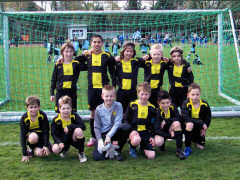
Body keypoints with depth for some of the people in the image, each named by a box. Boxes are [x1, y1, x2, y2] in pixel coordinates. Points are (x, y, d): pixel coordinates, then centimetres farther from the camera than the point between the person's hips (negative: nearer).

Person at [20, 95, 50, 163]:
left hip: (40, 134, 1)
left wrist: (46, 145, -19)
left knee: (39, 153, -20)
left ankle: (36, 147, 16)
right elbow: (22, 136, -18)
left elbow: (46, 131, -11)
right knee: (33, 138, -37)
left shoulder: (42, 115, -20)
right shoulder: (24, 118, -20)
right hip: (30, 134, -1)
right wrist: (25, 154, -21)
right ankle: (30, 148, -4)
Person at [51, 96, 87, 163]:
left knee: (78, 130, -34)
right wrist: (59, 142, -28)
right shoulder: (56, 120, -11)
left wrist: (70, 126, -30)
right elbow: (54, 134, -9)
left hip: (74, 138, -1)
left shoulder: (74, 115, -15)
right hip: (62, 140, 1)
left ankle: (81, 153, -12)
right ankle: (65, 148, 13)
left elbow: (83, 126, -24)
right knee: (55, 149, -29)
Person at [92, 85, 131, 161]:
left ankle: (117, 151, -9)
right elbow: (96, 127, 0)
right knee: (97, 156, -23)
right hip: (103, 134, 0)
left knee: (126, 127, -32)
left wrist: (109, 136, -24)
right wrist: (100, 140, -16)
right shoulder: (99, 109, -3)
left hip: (114, 132, 1)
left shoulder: (118, 106, -6)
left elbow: (117, 123, -14)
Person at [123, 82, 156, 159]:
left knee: (151, 156, -12)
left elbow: (152, 124, 14)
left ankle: (143, 146, 23)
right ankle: (132, 147, 0)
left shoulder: (151, 108, 7)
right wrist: (131, 130, -13)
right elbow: (125, 120, 2)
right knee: (136, 140, -40)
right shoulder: (132, 105, -1)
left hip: (146, 132, 3)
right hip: (134, 131, -2)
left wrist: (152, 136, 2)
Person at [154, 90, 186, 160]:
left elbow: (178, 118, -19)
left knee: (176, 123, -30)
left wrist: (166, 121, -25)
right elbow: (157, 130, -24)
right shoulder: (158, 112, -20)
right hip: (162, 132, -3)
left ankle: (179, 150, -24)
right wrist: (169, 135, -32)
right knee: (158, 142, -35)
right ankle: (162, 142, 7)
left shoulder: (172, 107, -11)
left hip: (170, 130, 3)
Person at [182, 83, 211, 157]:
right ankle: (187, 147, -23)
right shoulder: (186, 104, -20)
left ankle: (197, 140, 36)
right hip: (189, 126, -3)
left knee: (201, 147, -3)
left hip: (200, 128, 3)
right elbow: (186, 118, -32)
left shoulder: (204, 104, -12)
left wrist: (204, 128, -11)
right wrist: (201, 123, -35)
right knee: (190, 124, -38)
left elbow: (208, 118, 1)